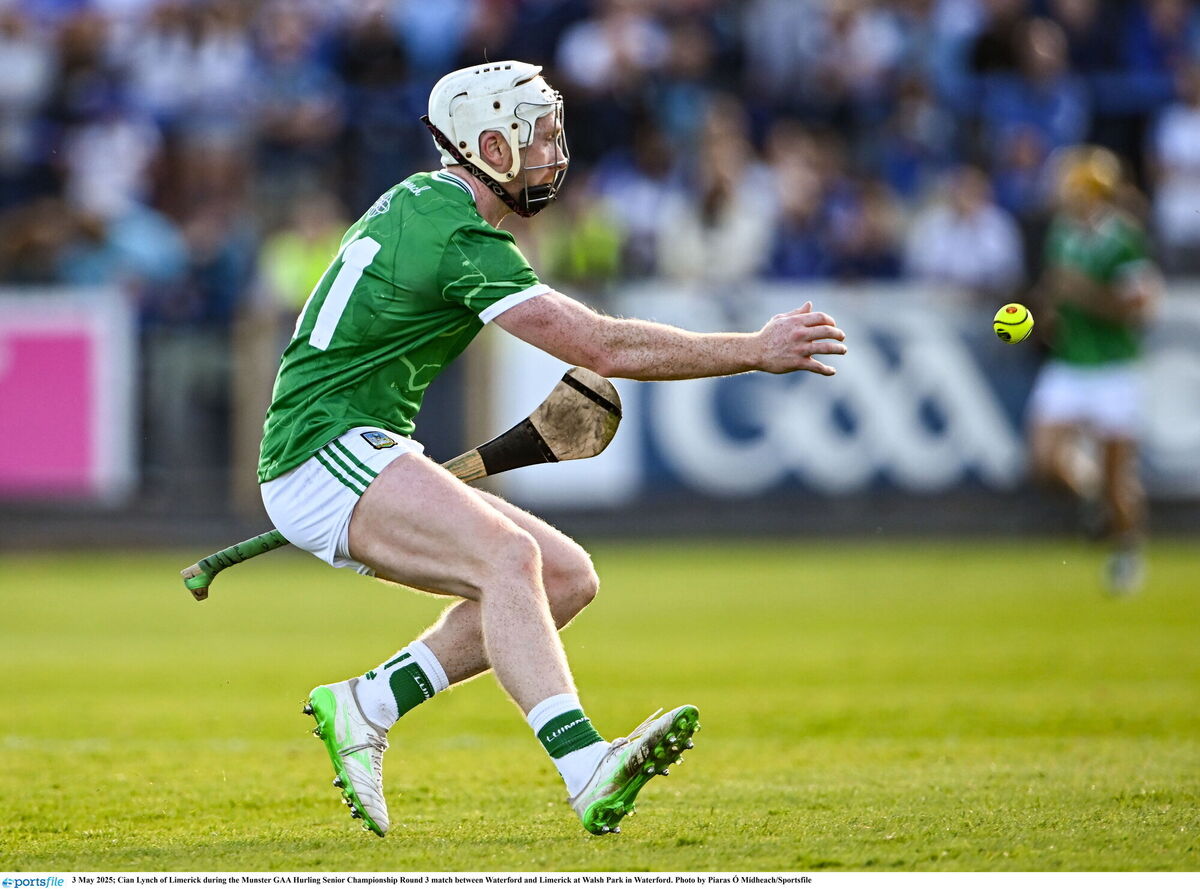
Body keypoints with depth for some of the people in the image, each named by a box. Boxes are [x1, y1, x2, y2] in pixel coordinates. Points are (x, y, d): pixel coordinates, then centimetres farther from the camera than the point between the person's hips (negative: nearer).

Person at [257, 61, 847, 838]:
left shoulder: (420, 199, 15)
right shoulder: (463, 238, -17)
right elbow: (605, 346, -19)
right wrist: (758, 351, -13)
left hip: (362, 448, 10)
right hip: (325, 453, -10)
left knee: (568, 577, 2)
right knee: (509, 557, -32)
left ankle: (366, 706, 3)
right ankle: (587, 768, -49)